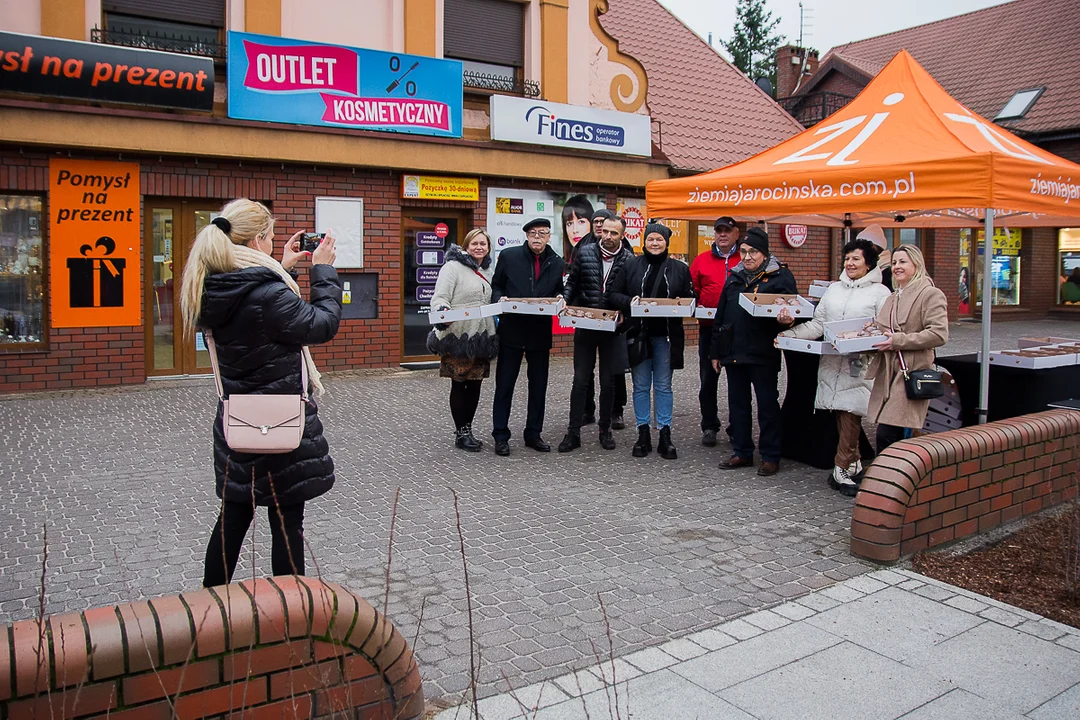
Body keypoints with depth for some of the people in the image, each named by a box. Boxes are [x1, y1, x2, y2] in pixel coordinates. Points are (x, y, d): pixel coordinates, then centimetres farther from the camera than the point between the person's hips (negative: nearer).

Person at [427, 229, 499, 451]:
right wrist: (442, 312, -32)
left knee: (475, 384, 9)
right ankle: (461, 433, 13)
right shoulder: (453, 267, -6)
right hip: (458, 337, -6)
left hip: (481, 337, 7)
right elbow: (439, 298, -12)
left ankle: (467, 429, 22)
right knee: (459, 384, 2)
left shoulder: (487, 270, 16)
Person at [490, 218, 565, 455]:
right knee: (504, 385, 3)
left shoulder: (556, 262, 6)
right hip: (511, 329, -3)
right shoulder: (508, 256, -2)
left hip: (541, 331, 3)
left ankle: (533, 434, 23)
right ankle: (500, 436, 12)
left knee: (538, 386, 10)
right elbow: (496, 286, 5)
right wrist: (500, 298, -15)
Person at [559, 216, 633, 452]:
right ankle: (573, 432, 11)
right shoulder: (585, 253, 2)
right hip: (585, 325, 1)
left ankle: (605, 430, 24)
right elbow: (572, 282, 7)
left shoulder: (629, 260, -3)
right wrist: (565, 300, -10)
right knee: (580, 380, 4)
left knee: (608, 382, 9)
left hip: (613, 328, -1)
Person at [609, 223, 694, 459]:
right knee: (641, 386, 7)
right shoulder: (631, 265, 3)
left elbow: (689, 297, 9)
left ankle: (665, 435, 13)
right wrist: (630, 302, -15)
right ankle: (643, 435, 16)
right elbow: (614, 294, 4)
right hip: (638, 333, 0)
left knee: (663, 386, 6)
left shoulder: (679, 268, 5)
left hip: (665, 335, 0)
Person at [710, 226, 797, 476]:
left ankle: (771, 456, 13)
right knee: (737, 403, 12)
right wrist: (716, 351, 13)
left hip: (763, 352, -6)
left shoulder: (780, 276, -2)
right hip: (733, 350, 6)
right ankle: (742, 452, 23)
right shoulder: (734, 277, 14)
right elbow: (720, 314, 16)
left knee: (767, 404, 3)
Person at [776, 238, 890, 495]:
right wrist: (791, 332, -2)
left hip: (859, 363, -4)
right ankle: (853, 463, 18)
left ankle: (842, 469, 1)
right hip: (831, 361, 4)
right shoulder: (834, 289, 17)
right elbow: (818, 324, 12)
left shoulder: (880, 292, 3)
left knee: (850, 413, -8)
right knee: (840, 414, 6)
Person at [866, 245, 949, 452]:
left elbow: (939, 334, -16)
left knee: (886, 436, -14)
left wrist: (898, 341, -18)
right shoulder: (893, 298, 22)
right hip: (888, 374, 8)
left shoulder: (931, 295, -5)